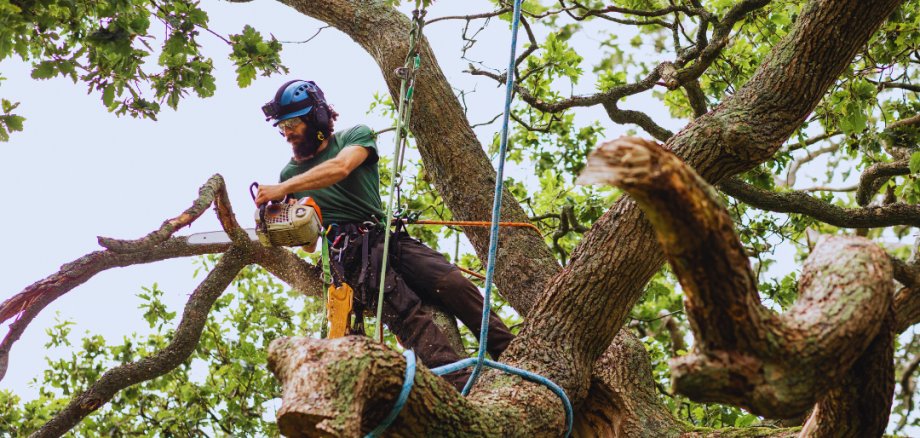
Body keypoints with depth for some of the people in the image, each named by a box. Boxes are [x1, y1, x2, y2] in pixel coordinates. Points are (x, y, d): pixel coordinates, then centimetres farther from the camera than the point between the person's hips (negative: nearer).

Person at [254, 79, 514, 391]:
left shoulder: (355, 136, 10)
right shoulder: (291, 173, 19)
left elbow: (340, 168, -15)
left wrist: (281, 189, -21)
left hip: (389, 237, 2)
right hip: (351, 256, -1)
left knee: (454, 284, -20)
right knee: (407, 313, -25)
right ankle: (464, 389, -39)